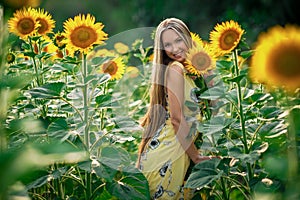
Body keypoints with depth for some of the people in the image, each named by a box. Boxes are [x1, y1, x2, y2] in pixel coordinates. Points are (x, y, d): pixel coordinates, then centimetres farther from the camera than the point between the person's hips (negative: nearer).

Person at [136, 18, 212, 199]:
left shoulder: (187, 70, 14)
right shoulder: (175, 69, -12)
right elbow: (177, 119, -16)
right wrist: (196, 157, -9)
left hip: (179, 150, 9)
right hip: (167, 151, -9)